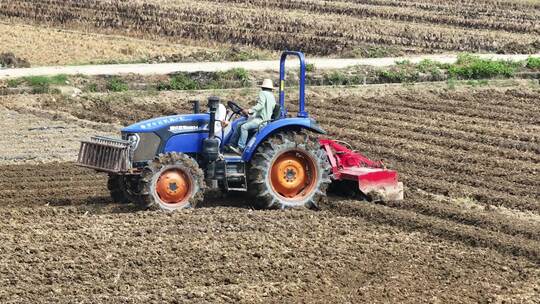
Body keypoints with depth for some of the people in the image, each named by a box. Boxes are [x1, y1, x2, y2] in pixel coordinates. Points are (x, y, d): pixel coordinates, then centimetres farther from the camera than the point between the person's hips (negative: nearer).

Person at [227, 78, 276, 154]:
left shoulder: (263, 93, -5)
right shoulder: (272, 97, 21)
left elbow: (260, 105, -21)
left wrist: (249, 111, -26)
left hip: (261, 120, -10)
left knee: (244, 127, -28)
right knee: (239, 125, 8)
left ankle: (241, 148, -30)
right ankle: (232, 144, 5)